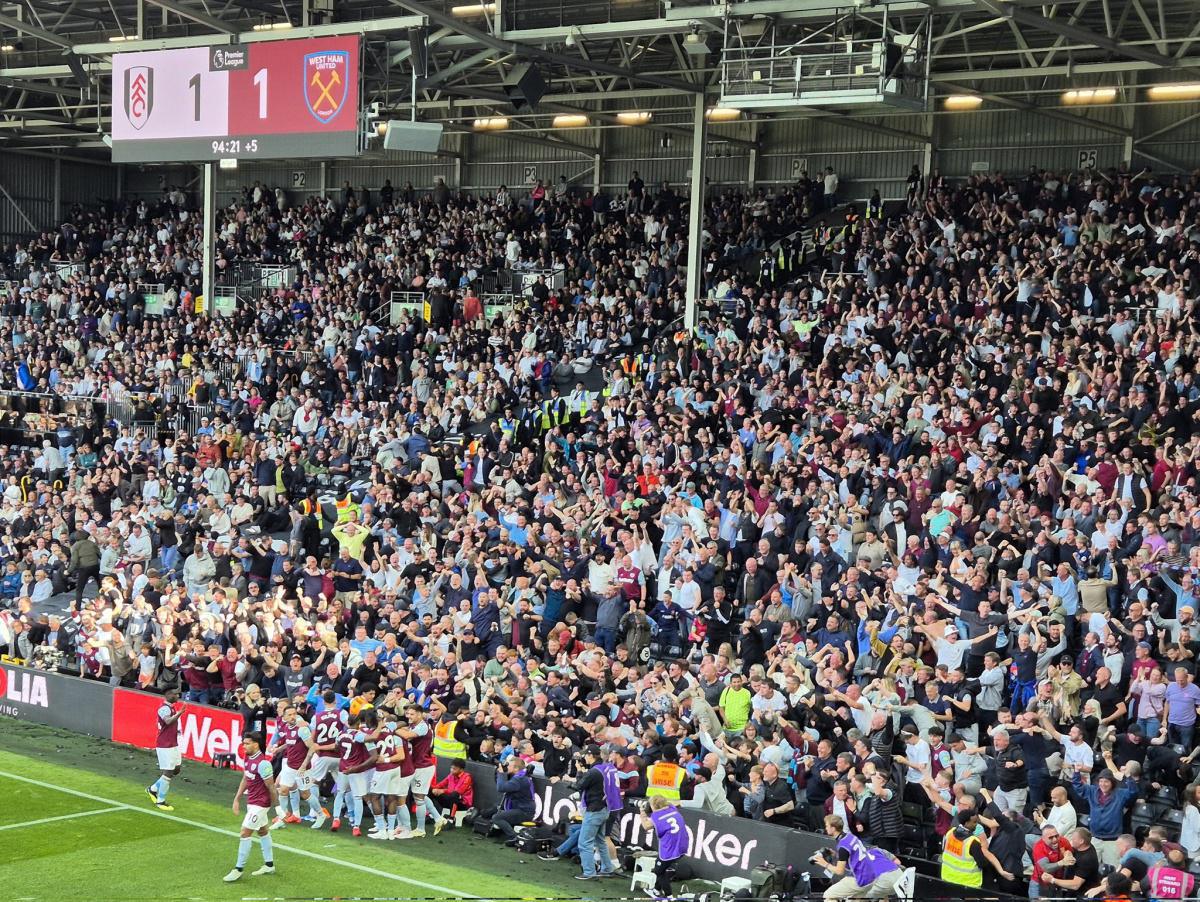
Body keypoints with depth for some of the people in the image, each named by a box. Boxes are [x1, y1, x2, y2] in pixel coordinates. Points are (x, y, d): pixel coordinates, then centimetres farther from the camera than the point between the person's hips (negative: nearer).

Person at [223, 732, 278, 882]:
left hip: (260, 804, -9)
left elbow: (271, 787, -17)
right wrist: (237, 798, 11)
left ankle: (239, 870, 0)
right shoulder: (247, 758, 2)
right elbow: (245, 780, 15)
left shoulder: (262, 763, -25)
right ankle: (269, 865, 30)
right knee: (263, 831, 18)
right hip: (251, 802, 9)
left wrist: (275, 805, -8)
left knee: (245, 834, -7)